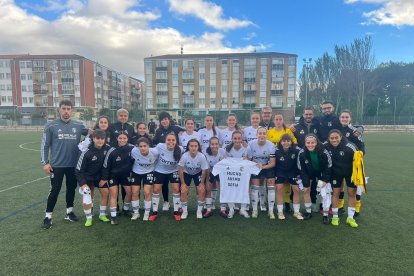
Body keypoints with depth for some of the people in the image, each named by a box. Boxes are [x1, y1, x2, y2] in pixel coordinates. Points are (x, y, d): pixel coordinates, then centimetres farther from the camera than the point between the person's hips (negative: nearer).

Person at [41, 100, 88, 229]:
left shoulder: (78, 125, 1)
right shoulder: (51, 126, -4)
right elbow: (44, 145, -1)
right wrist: (45, 163, -4)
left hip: (73, 165, 3)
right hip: (56, 165, -2)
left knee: (71, 188, 14)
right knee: (54, 190, 3)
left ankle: (69, 212, 32)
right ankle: (48, 216, 20)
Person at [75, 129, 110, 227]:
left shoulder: (107, 148, -19)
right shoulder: (86, 152, -28)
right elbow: (78, 170, -19)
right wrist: (82, 184, -22)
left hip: (100, 175, 4)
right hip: (87, 177, -3)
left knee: (105, 192, 0)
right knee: (87, 196, -10)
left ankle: (102, 215, 17)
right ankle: (89, 218, 9)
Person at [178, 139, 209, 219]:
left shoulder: (202, 156, -32)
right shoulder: (184, 156, -32)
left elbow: (204, 170, -17)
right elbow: (180, 169, -18)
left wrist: (202, 183, -10)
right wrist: (183, 183, -13)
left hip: (198, 173, 0)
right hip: (186, 173, 0)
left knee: (202, 191, -11)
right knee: (183, 191, -9)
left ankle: (199, 211, 10)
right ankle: (184, 211, 12)